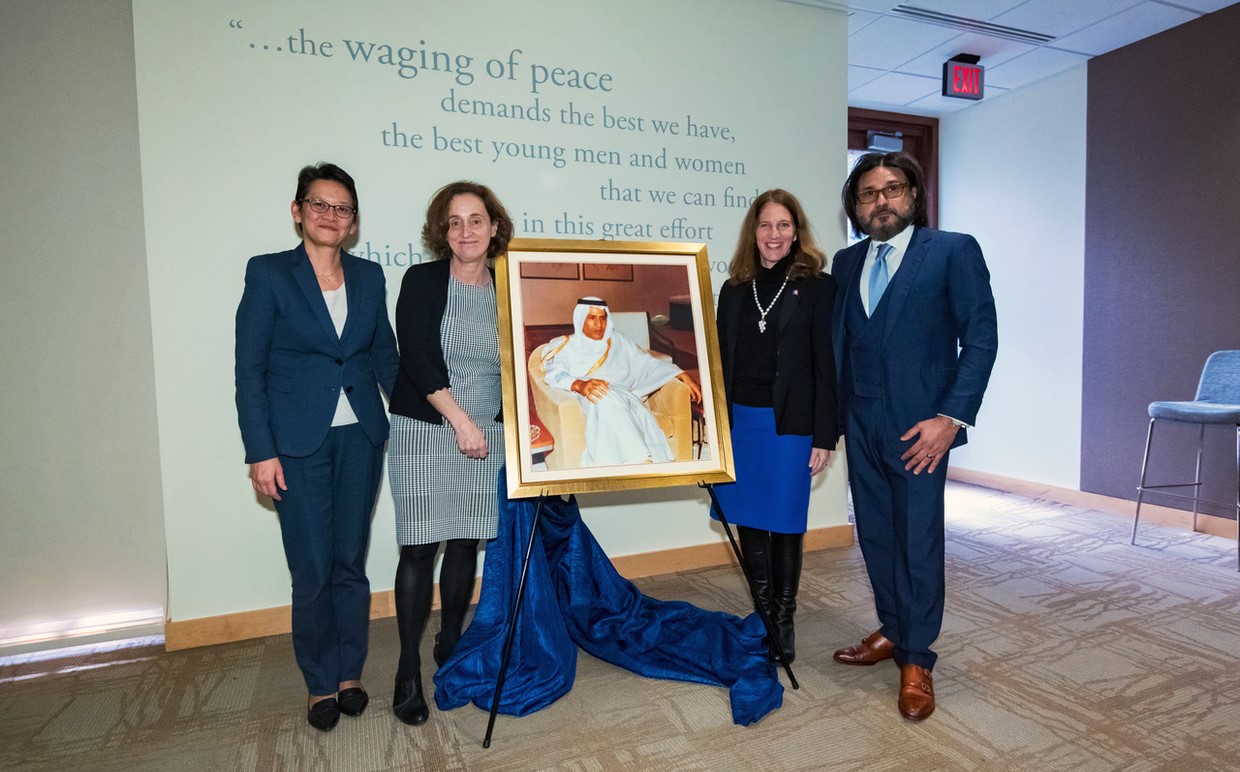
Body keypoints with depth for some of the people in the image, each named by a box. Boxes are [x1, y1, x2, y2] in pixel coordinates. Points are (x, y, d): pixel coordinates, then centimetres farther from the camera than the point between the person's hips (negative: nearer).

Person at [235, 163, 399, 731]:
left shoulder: (368, 276, 9)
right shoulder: (268, 273, -1)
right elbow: (249, 369, -3)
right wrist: (260, 452, -8)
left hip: (360, 438, 3)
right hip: (298, 442, -3)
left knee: (350, 562, 10)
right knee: (312, 571, 4)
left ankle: (350, 675, 27)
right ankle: (321, 685, 24)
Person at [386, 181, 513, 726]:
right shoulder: (422, 281, -3)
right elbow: (419, 358, -11)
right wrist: (460, 420, -16)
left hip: (487, 436, 3)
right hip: (425, 433, -3)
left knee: (466, 544, 10)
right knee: (419, 548, 1)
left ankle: (450, 645, 30)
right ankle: (408, 669, 15)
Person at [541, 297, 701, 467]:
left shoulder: (618, 341, 28)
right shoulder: (567, 346, 17)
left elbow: (646, 362, 21)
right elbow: (555, 375, -2)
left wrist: (682, 375, 8)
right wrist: (579, 385, -25)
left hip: (622, 397, 3)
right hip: (590, 401, -3)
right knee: (607, 400, -40)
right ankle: (640, 462, -51)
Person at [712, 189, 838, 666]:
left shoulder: (817, 287, -1)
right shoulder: (734, 290, 10)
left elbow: (826, 366, -4)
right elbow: (722, 361, 11)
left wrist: (824, 436, -8)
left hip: (788, 423, -3)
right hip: (739, 418, 4)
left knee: (785, 524, 5)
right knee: (748, 520, 10)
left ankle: (784, 621, 23)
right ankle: (762, 613, 28)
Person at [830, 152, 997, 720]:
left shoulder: (954, 251, -3)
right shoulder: (846, 262, 11)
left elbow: (981, 339, -7)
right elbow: (838, 340, 11)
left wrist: (951, 417, -16)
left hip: (920, 423, -5)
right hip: (861, 422, 5)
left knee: (918, 539, 1)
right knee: (874, 534, 13)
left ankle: (917, 660, 18)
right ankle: (892, 631, 33)